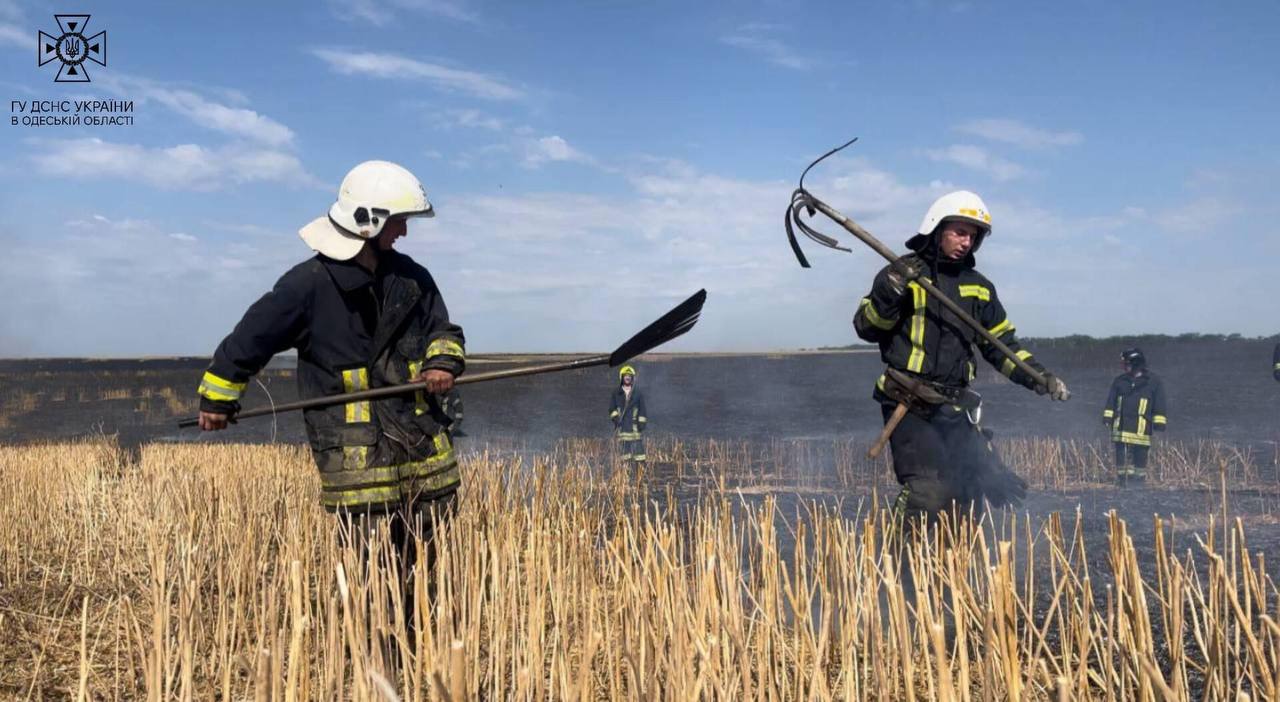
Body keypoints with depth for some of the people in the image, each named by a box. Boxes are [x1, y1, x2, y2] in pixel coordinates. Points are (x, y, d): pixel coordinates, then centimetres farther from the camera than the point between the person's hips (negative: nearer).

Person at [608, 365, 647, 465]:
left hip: (635, 426, -1)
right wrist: (615, 417, -5)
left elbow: (642, 409, 5)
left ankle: (640, 464, -6)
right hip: (622, 426, 1)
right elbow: (611, 408, 12)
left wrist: (642, 422, -4)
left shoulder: (638, 393, 7)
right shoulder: (616, 393, 10)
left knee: (638, 445, -7)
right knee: (624, 448, 1)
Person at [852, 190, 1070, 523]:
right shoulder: (903, 273, 1)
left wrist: (1039, 377, 8)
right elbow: (867, 328, -5)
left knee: (995, 489, 3)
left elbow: (1001, 345, 22)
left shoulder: (979, 287, 17)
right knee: (928, 492, -20)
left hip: (955, 409, 6)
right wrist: (891, 290, -21)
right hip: (908, 406, -6)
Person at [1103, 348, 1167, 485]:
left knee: (1140, 458, 4)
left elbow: (1160, 405, 4)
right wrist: (1107, 418, 5)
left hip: (1141, 430, -2)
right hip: (1121, 429, 2)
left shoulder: (1153, 382, 3)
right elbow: (1110, 402, 13)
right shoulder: (1119, 381, 11)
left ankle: (1138, 484, 11)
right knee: (1121, 458, 0)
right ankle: (1123, 484, 4)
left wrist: (1159, 424, -2)